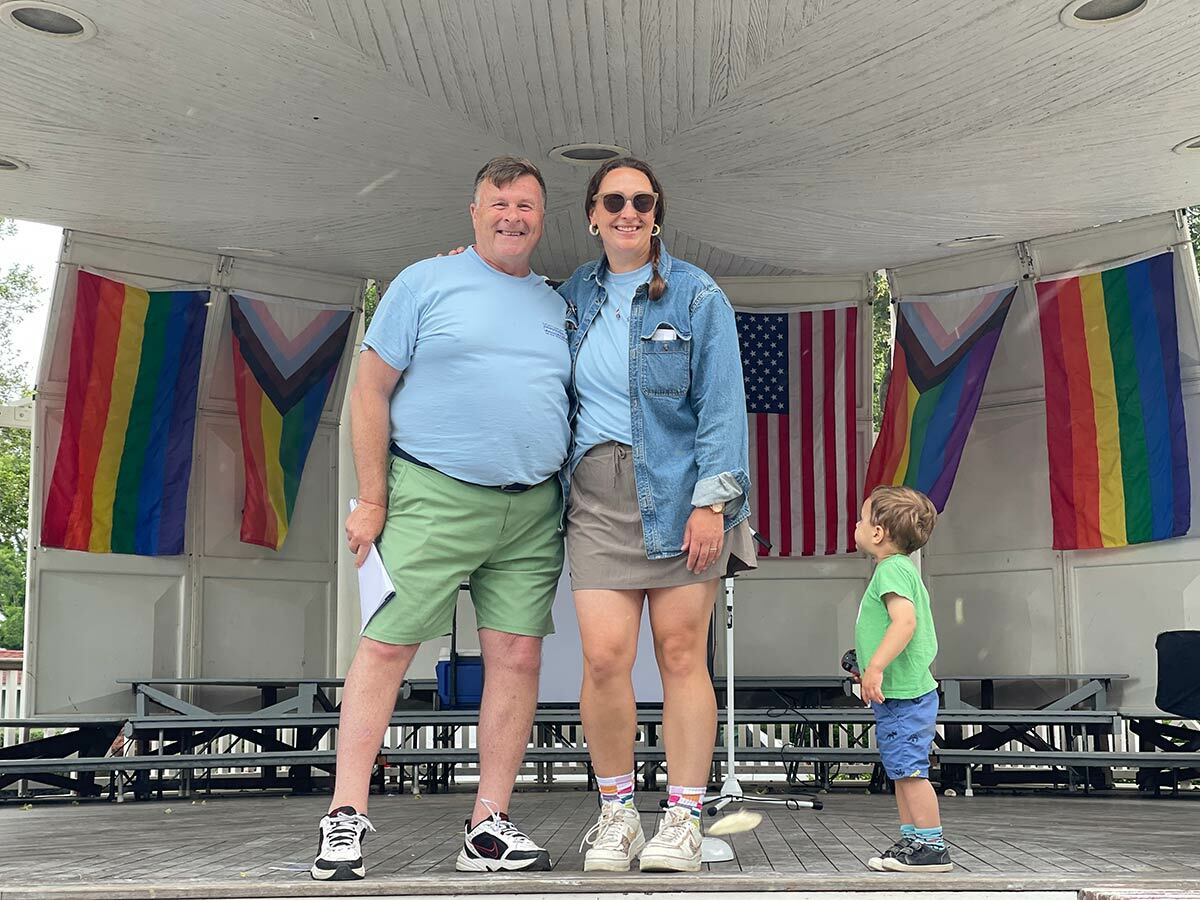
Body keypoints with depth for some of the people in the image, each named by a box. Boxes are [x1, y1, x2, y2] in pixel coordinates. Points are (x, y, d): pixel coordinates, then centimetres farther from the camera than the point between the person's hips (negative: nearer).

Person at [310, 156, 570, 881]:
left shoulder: (558, 306, 17)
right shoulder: (426, 283, 4)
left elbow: (577, 406, 23)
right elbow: (371, 390, 1)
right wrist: (373, 500, -5)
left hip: (533, 513, 4)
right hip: (434, 496, -4)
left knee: (517, 658, 1)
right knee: (388, 646, -6)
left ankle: (491, 826, 9)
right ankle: (346, 818, 2)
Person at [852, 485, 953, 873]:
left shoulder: (891, 569, -14)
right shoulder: (904, 569, 19)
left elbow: (905, 622, -28)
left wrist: (876, 667, -31)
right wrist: (873, 669, 30)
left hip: (903, 696, -11)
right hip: (902, 695, 11)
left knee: (911, 771, -7)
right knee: (903, 772, 15)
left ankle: (931, 847, -3)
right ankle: (911, 841, 22)